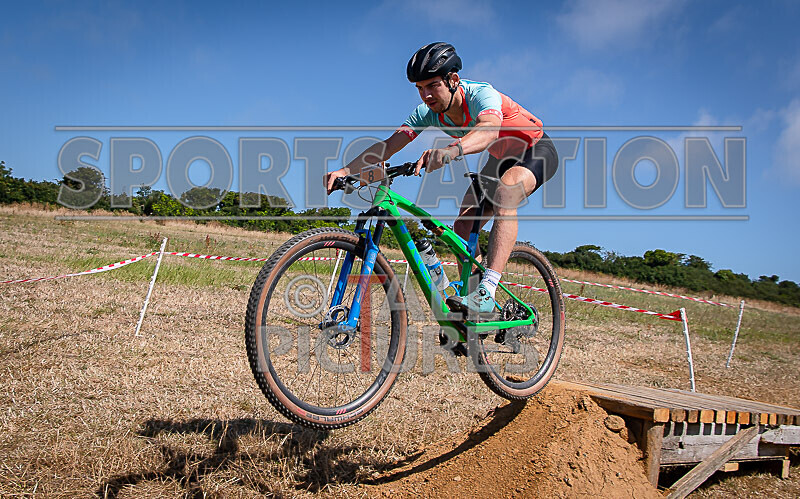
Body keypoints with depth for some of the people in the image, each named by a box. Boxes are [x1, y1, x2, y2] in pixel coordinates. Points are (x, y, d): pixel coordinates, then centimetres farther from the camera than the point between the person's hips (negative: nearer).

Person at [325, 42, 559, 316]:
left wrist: (451, 150, -76)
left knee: (505, 191, -38)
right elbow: (387, 145, -22)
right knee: (463, 226, -9)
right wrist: (345, 170, -36)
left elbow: (488, 129, -57)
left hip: (537, 150, -7)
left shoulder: (482, 94, -34)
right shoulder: (429, 113, -15)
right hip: (502, 159, 7)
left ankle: (486, 292, -45)